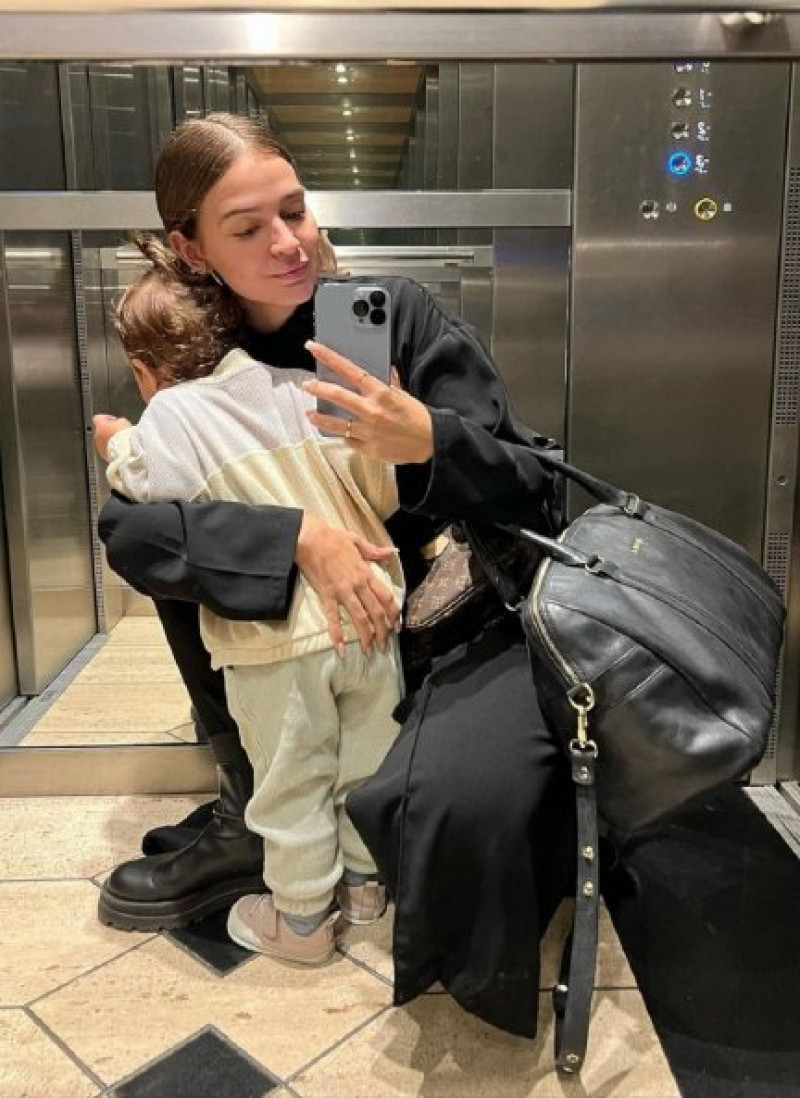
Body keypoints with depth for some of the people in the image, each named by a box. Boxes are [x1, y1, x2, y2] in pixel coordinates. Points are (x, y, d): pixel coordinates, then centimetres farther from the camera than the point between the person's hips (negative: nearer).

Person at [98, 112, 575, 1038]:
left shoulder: (397, 313, -9)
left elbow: (534, 489, -11)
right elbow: (124, 526, -13)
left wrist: (429, 441, -31)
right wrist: (296, 537, -27)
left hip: (478, 622, -4)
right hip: (339, 643, 5)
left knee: (459, 797, -33)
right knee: (187, 552, -7)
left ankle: (482, 985, 5)